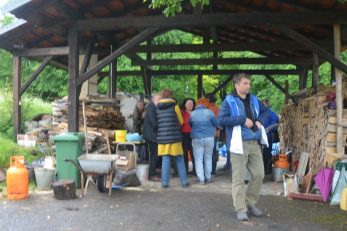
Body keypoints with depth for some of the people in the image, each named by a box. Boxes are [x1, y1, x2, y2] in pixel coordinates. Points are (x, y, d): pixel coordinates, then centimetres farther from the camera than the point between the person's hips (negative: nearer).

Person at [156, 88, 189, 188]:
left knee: (165, 159, 6)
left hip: (162, 137, 2)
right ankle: (184, 181, 10)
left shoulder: (157, 108, 6)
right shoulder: (174, 106, -3)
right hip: (174, 137, -2)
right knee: (179, 160, 6)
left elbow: (156, 123, 14)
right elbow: (181, 122, 5)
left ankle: (165, 182, 6)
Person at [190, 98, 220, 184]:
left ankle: (201, 179, 3)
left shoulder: (192, 113, -2)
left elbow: (190, 124, 12)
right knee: (208, 158, 13)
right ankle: (208, 177, 18)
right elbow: (216, 124, -1)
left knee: (198, 159, 5)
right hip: (209, 138, 0)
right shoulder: (209, 112, -8)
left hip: (197, 139, 0)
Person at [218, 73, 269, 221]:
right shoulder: (229, 101, -6)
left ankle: (250, 204, 24)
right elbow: (221, 120, -17)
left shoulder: (253, 100, 13)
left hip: (254, 142, 6)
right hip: (239, 143, -6)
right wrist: (243, 120, -18)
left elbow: (265, 110, 28)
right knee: (238, 178, -2)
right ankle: (240, 209, 7)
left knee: (259, 174, 8)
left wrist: (259, 120, 6)